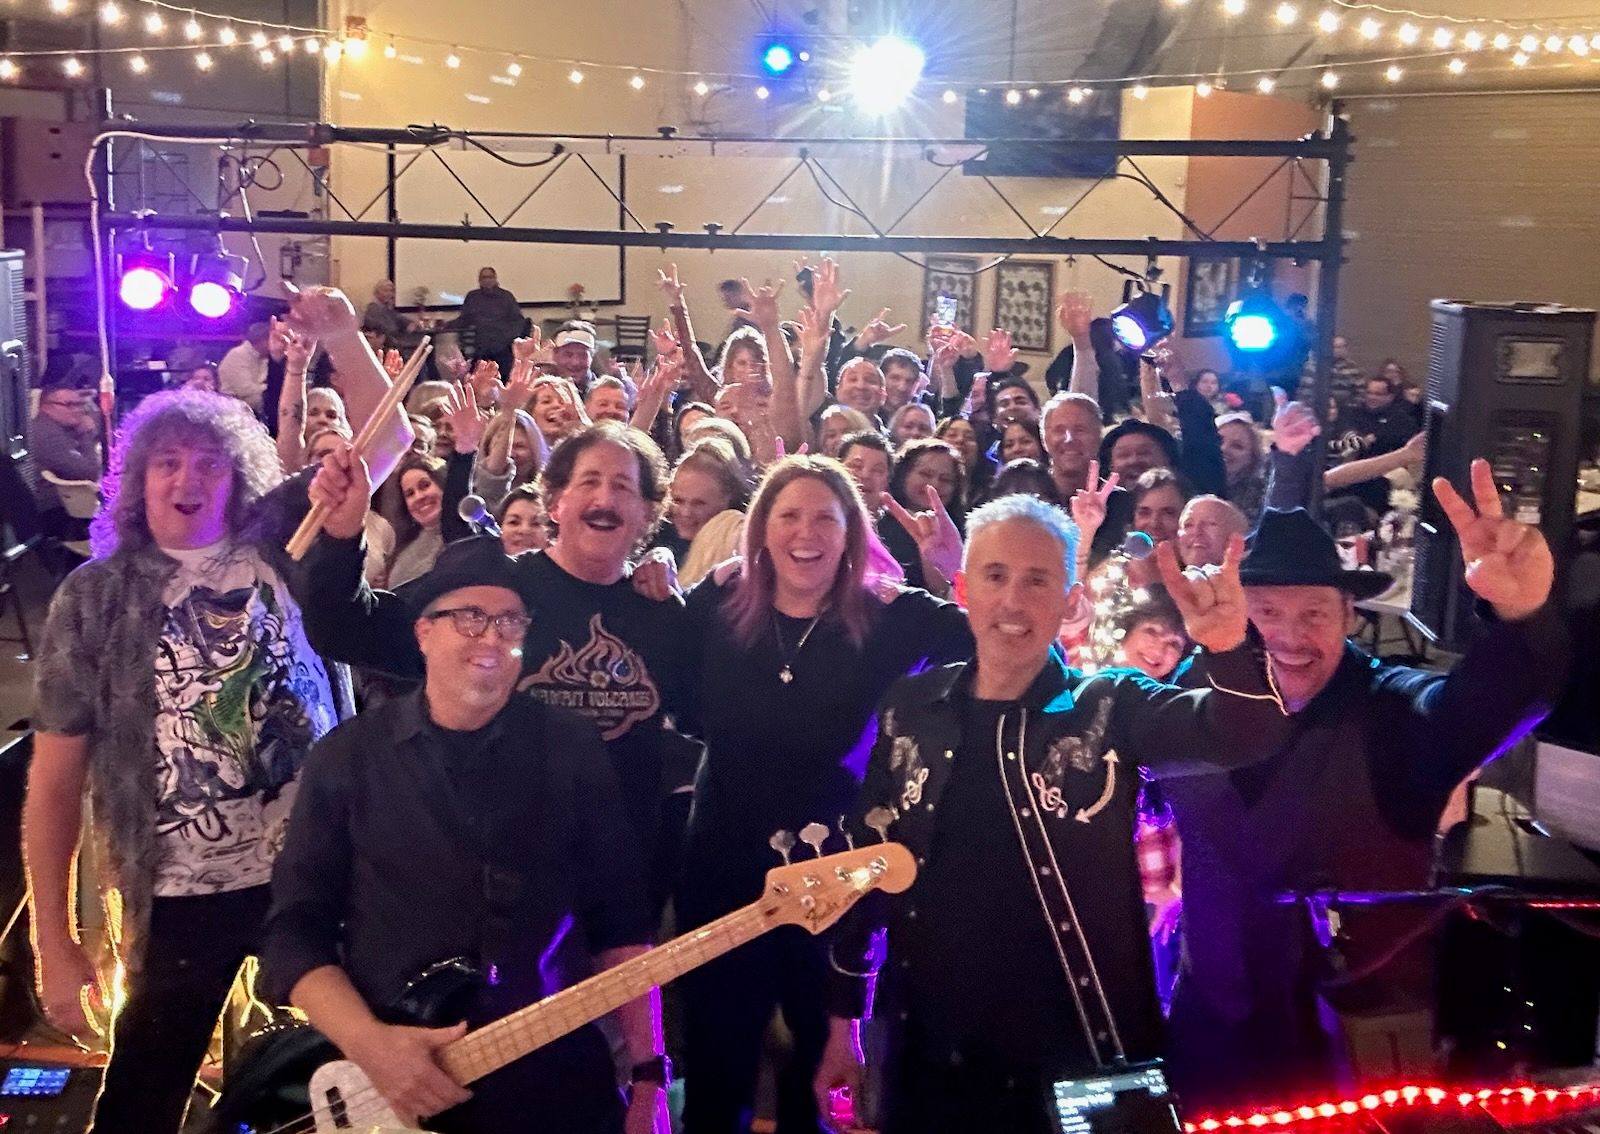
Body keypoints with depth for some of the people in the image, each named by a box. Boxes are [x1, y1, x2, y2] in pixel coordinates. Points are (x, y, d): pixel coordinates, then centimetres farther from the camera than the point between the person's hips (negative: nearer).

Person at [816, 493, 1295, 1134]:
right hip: (929, 1057, 2)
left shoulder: (1110, 709, -6)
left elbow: (1245, 736, -22)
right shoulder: (911, 708, 1)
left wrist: (1229, 647, -43)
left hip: (1079, 1060, -2)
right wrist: (843, 1020, 9)